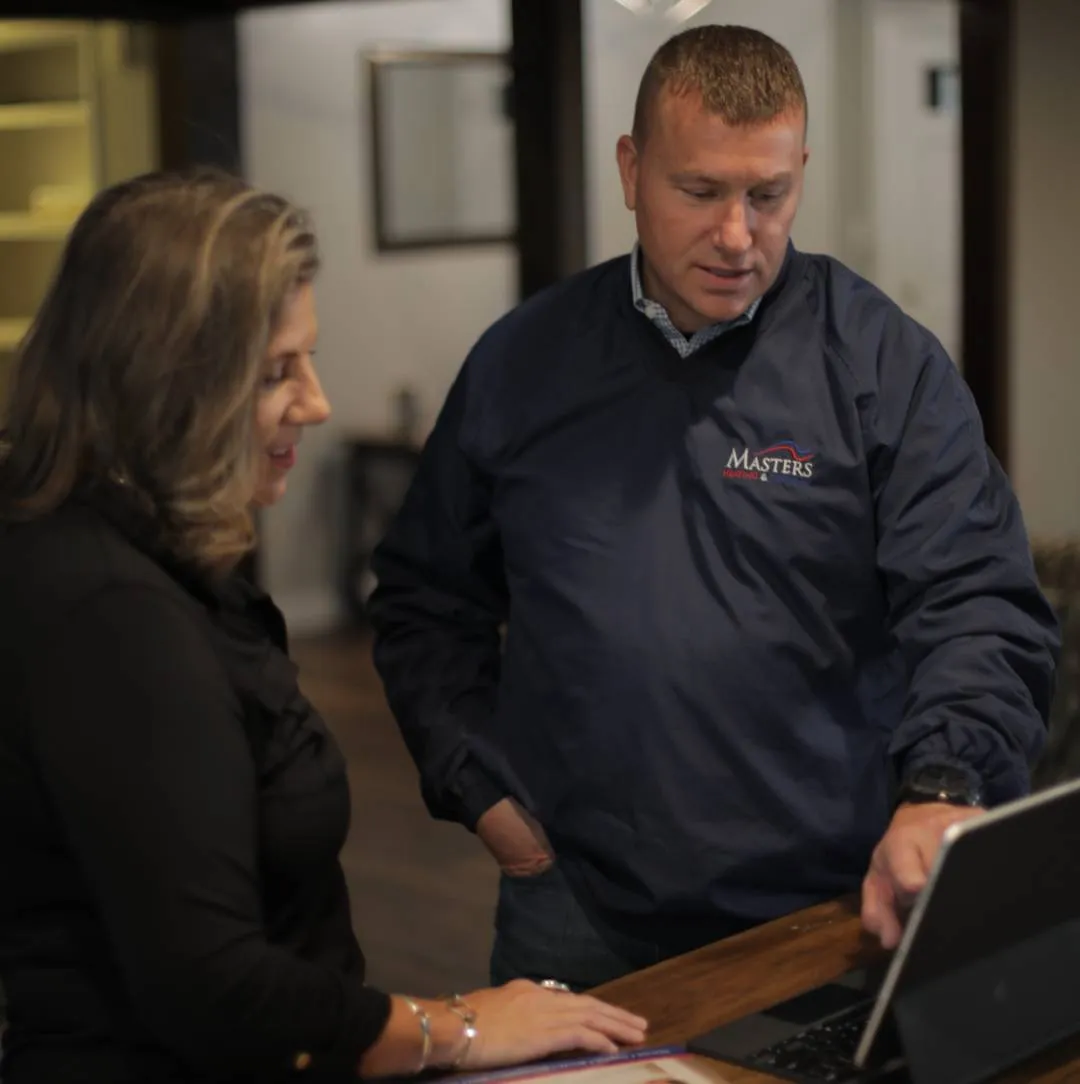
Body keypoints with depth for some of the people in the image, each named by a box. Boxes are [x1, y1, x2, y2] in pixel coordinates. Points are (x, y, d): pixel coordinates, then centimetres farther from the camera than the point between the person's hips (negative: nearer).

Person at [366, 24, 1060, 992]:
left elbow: (980, 611, -12)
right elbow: (426, 600, 13)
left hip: (833, 908, -1)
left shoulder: (885, 365, -4)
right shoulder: (522, 363, 4)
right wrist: (482, 793, 2)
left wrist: (939, 792, -29)